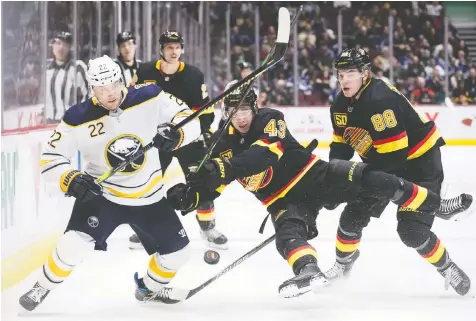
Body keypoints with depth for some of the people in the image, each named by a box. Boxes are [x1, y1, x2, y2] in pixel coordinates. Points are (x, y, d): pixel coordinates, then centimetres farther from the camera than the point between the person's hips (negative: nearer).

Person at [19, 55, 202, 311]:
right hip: (101, 194, -3)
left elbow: (190, 120, -9)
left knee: (176, 251, 8)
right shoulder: (78, 119, -17)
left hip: (148, 197, 3)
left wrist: (176, 134, -31)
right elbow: (51, 159, -11)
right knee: (75, 243, -24)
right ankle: (41, 289, 0)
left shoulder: (150, 99, -15)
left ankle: (150, 288, 39)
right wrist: (71, 180, -31)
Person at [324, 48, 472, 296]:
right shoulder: (341, 106, -4)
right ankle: (343, 262, 30)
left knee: (412, 230, -17)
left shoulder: (381, 101, -32)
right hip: (383, 165, 8)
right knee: (353, 216, 5)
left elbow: (392, 154, -33)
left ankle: (447, 268, 6)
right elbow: (341, 144, 7)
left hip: (419, 163, -8)